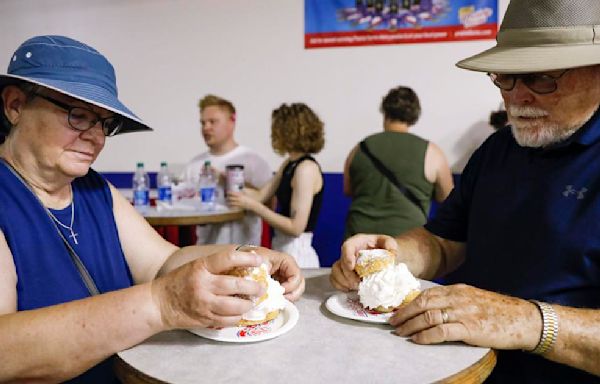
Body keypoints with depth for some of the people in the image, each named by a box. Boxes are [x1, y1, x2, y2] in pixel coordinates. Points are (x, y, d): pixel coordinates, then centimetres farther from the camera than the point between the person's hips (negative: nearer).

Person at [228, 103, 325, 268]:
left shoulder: (307, 168, -17)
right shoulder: (289, 164, 11)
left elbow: (296, 227, -21)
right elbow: (261, 196, 8)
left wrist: (252, 206, -20)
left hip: (297, 255, -8)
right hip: (282, 247, 8)